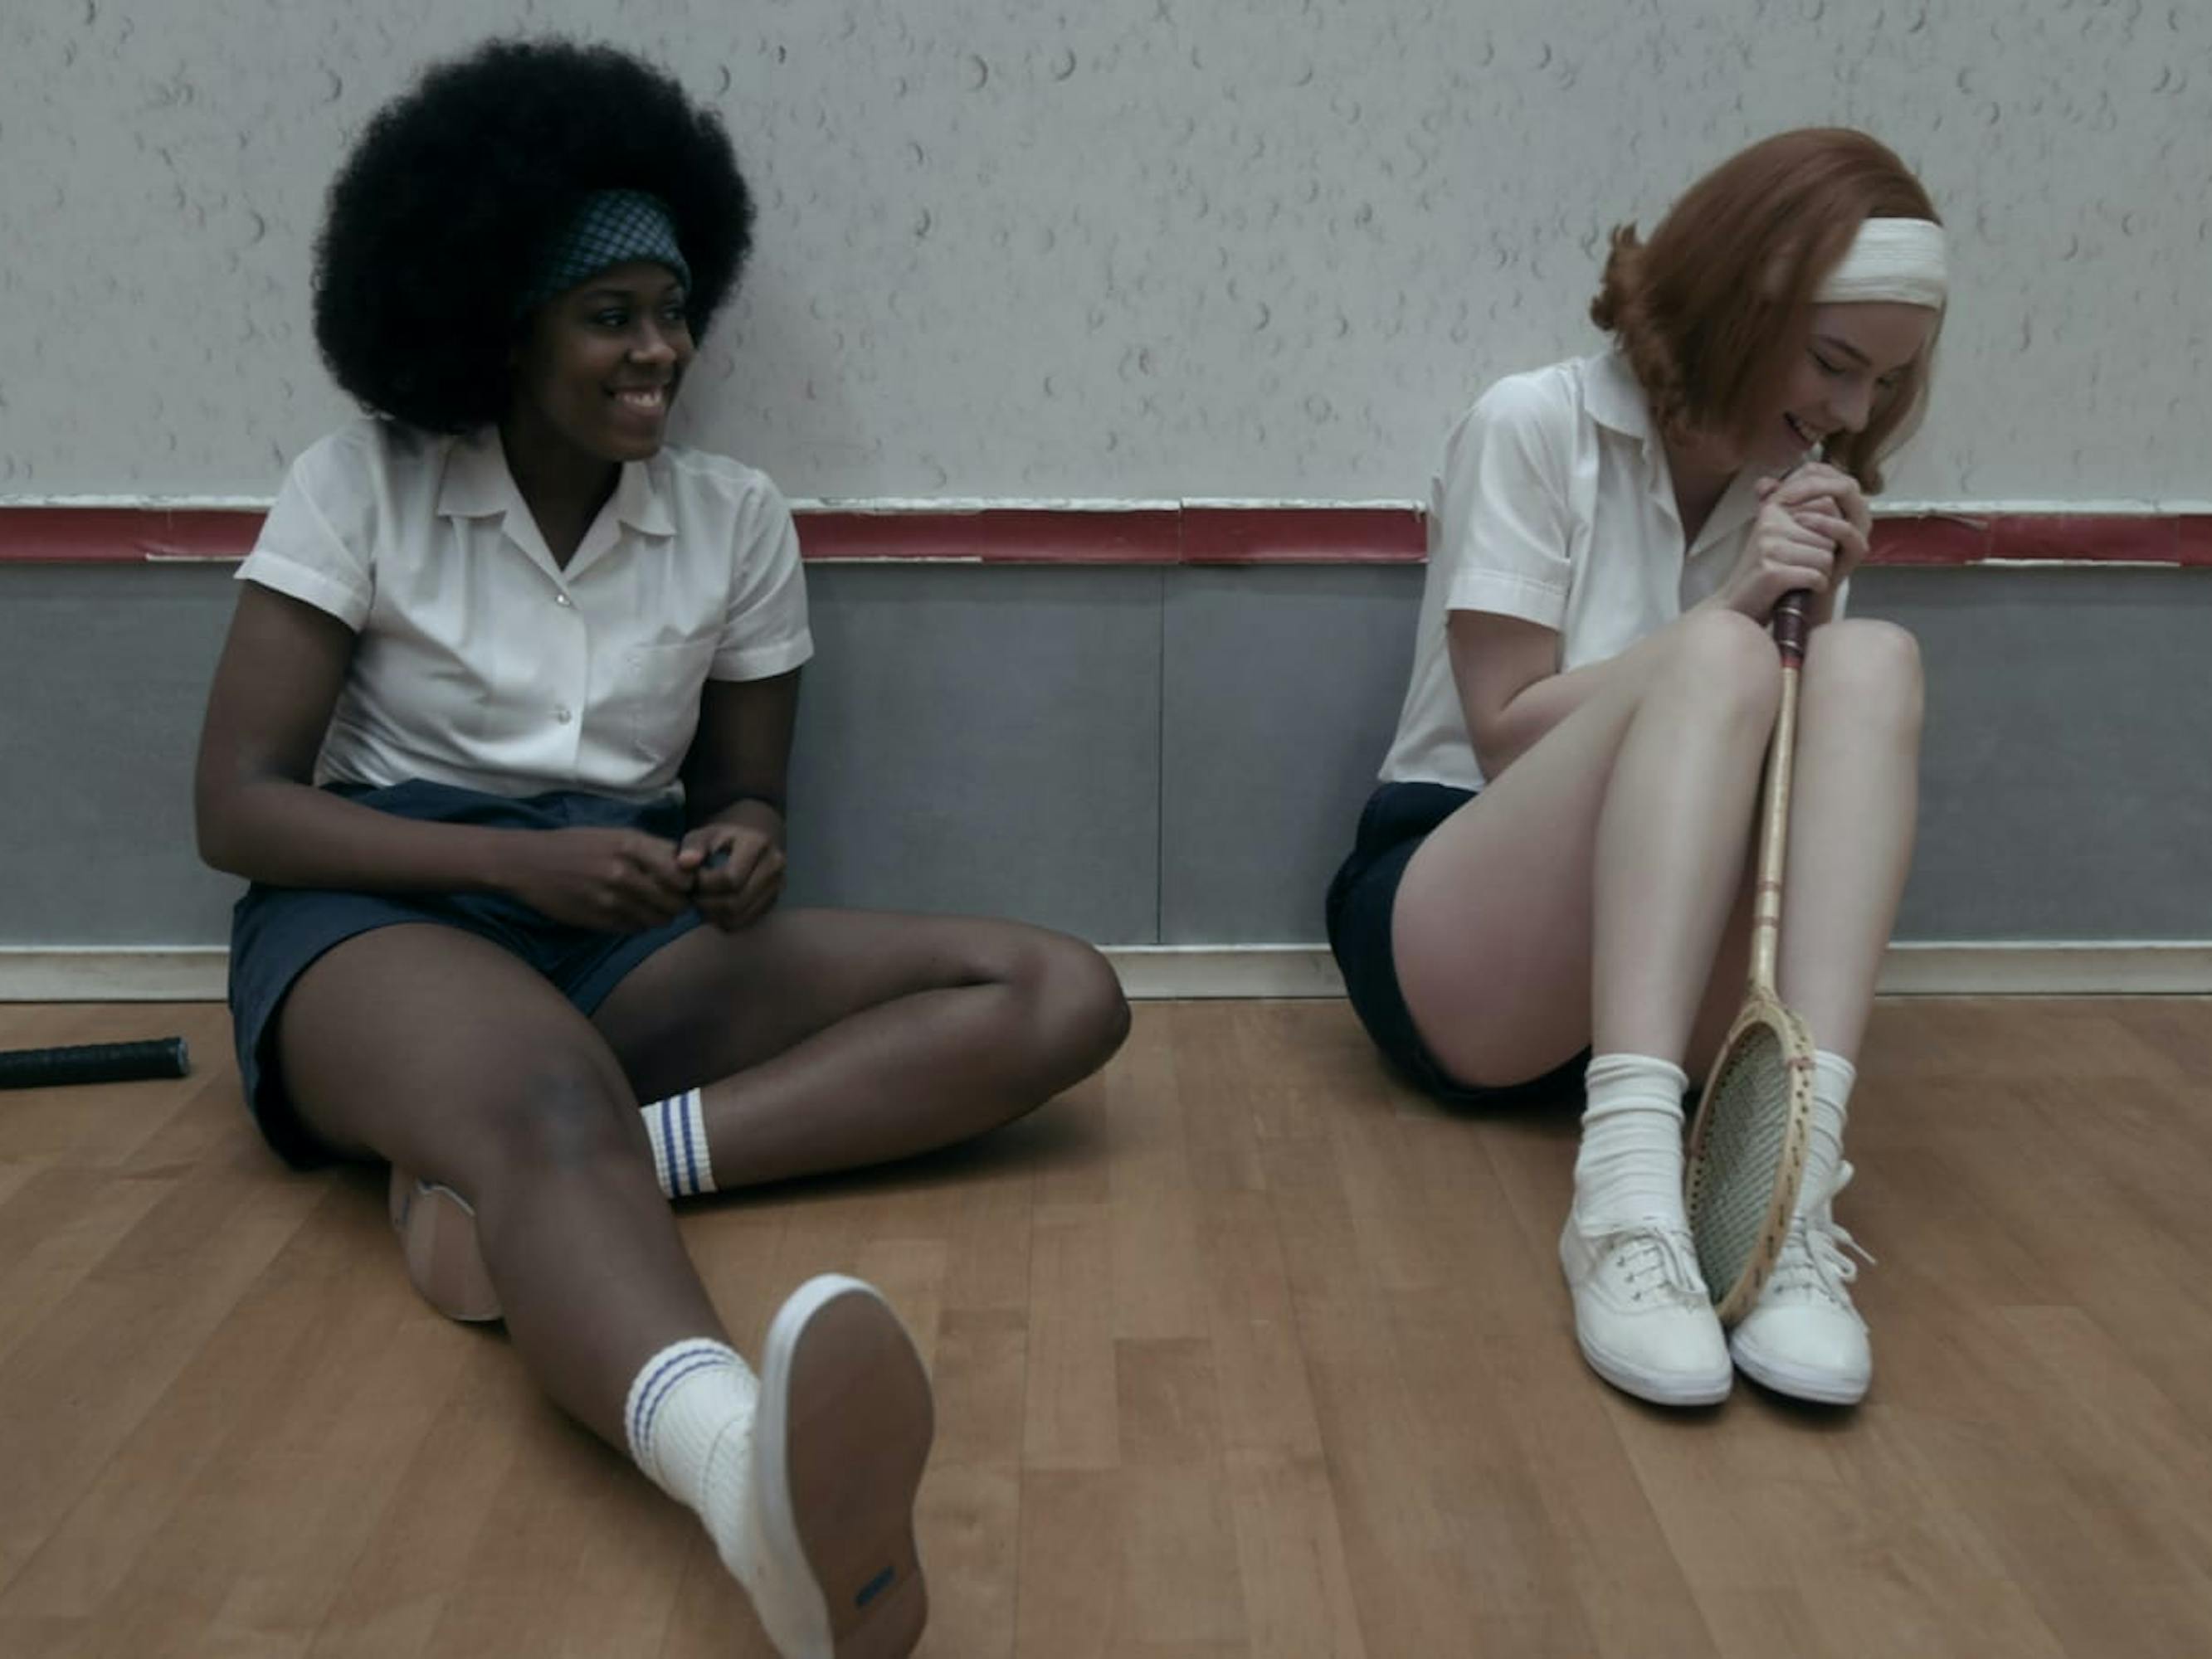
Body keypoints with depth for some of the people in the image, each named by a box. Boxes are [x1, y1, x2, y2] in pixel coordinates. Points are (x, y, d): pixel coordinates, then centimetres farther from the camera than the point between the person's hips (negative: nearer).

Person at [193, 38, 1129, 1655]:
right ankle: (751, 1464, -75)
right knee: (550, 1097, -42)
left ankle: (516, 1179, -33)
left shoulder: (738, 516, 6)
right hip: (381, 916, -4)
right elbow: (239, 806, -5)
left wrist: (742, 849, -13)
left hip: (627, 940, 4)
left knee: (1061, 997, -18)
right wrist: (520, 859, -20)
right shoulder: (359, 488, -1)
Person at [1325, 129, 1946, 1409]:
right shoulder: (1534, 426, -4)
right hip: (1462, 949, -4)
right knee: (1713, 659, -29)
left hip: (1685, 982, 4)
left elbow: (1788, 748, 5)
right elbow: (1507, 730, -9)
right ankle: (1628, 1184, -45)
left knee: (1871, 666, -22)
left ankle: (1794, 1188, -39)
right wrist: (1732, 609, -17)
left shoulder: (1803, 490, 10)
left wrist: (1810, 608, -13)